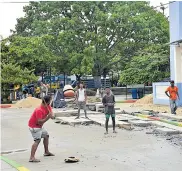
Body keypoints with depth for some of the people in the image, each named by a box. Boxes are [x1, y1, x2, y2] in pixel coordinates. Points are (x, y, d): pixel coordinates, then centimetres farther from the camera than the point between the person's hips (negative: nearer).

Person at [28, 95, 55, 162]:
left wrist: (51, 115, -29)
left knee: (46, 135, 22)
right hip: (34, 126, -10)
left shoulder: (48, 107, -1)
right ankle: (32, 158, -29)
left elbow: (52, 116, -6)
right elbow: (40, 122, -32)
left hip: (39, 126, 10)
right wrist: (48, 117, -37)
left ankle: (46, 152, 39)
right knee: (37, 140, -22)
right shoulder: (39, 110, -28)